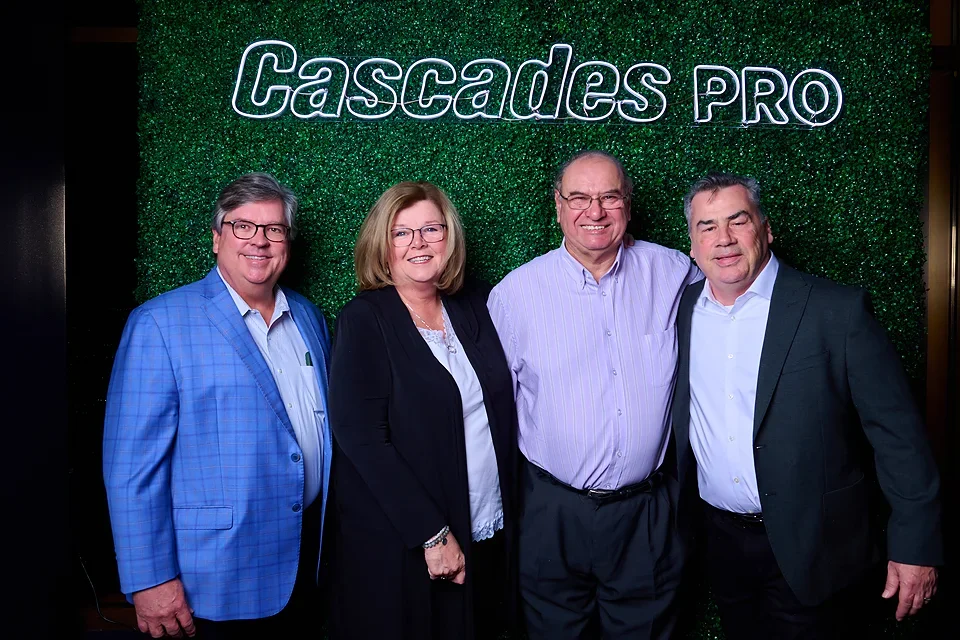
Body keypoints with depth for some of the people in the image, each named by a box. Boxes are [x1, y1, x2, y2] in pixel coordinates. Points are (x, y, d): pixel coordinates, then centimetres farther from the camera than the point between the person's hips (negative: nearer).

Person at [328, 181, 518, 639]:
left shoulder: (476, 305, 3)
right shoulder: (364, 319, -11)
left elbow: (502, 408, 9)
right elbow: (361, 437, -17)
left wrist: (509, 511, 0)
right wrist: (432, 534, -18)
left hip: (490, 533, 5)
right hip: (398, 545, -4)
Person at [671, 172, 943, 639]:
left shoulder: (837, 311, -14)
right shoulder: (680, 310, -1)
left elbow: (895, 429, -11)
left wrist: (915, 543, -11)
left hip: (807, 546, -4)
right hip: (719, 540, 4)